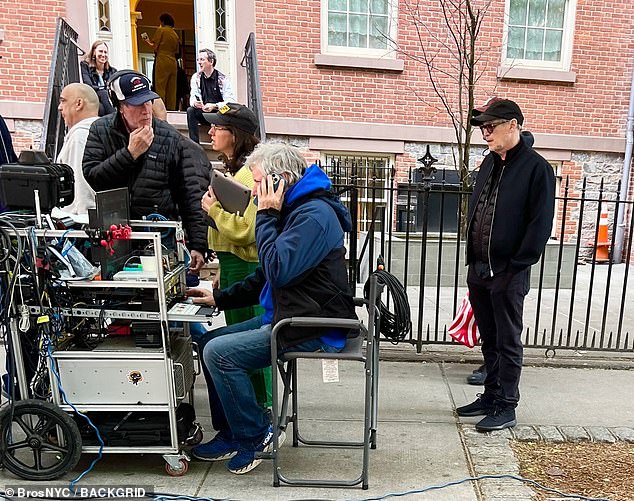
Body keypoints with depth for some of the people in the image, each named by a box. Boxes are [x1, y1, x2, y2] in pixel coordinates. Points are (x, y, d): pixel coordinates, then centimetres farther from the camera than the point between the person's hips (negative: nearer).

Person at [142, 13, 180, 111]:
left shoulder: (160, 30, 2)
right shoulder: (175, 34, 17)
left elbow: (155, 46, -4)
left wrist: (148, 41, 15)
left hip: (162, 61, -5)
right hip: (173, 62, 6)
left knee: (160, 87, -7)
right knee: (172, 88, 4)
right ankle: (171, 109, 3)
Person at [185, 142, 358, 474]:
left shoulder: (314, 214, -18)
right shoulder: (295, 209, 14)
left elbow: (278, 270, -28)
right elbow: (267, 276, 19)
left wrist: (266, 215, -17)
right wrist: (220, 297, 11)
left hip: (315, 329, -11)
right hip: (285, 317, 11)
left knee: (219, 352, -17)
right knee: (211, 341, 9)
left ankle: (255, 437, 3)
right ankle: (233, 434, 19)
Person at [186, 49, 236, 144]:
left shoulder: (223, 79, -8)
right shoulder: (196, 77, 4)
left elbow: (231, 101, -15)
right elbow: (193, 97, 0)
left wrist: (214, 106, -30)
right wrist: (194, 103, -25)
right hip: (203, 114, 3)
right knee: (190, 110, -24)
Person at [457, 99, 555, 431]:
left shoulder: (536, 168, -10)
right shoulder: (489, 163, 12)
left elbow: (540, 225, -14)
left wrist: (516, 267, -16)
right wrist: (473, 260, 11)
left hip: (508, 274, -7)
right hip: (479, 270, 7)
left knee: (508, 342, 6)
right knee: (489, 340, 18)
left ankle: (506, 407, 20)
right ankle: (491, 396, 33)